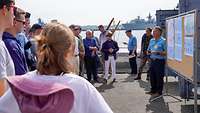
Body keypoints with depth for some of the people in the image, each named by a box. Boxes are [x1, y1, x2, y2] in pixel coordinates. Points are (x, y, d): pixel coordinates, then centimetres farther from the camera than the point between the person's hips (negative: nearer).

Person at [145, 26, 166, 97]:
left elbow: (166, 52, -14)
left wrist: (158, 53, -23)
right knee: (152, 77, 12)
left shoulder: (163, 41, -8)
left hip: (160, 61, -7)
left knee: (159, 77, 0)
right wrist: (148, 52, 2)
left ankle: (159, 92, 11)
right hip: (152, 61, 7)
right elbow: (148, 50, 24)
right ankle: (153, 90, 26)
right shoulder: (151, 40, 15)